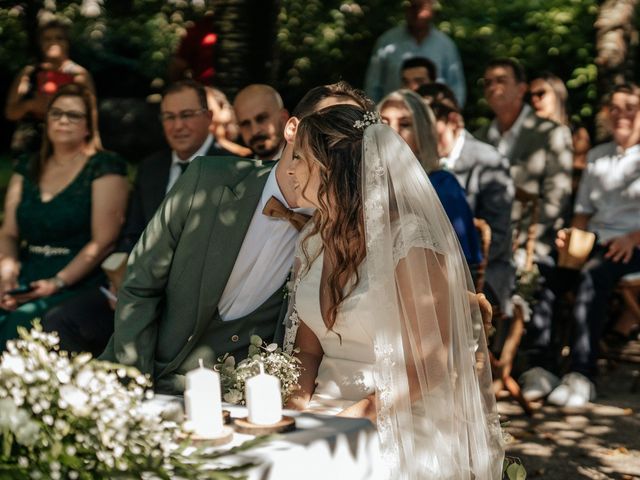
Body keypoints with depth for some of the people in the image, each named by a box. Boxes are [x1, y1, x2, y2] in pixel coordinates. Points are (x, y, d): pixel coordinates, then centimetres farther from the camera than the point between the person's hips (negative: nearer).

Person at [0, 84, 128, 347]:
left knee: (23, 320, -30)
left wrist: (56, 283, -17)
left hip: (77, 283, -4)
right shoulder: (27, 168, 17)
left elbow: (103, 242, -8)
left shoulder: (104, 168, 0)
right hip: (26, 278, 5)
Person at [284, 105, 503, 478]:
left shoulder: (407, 239, -13)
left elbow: (428, 363, -14)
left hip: (402, 429, -6)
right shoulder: (312, 241, 8)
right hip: (326, 411, 6)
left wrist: (362, 414, -19)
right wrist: (299, 402, -6)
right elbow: (308, 348, 12)